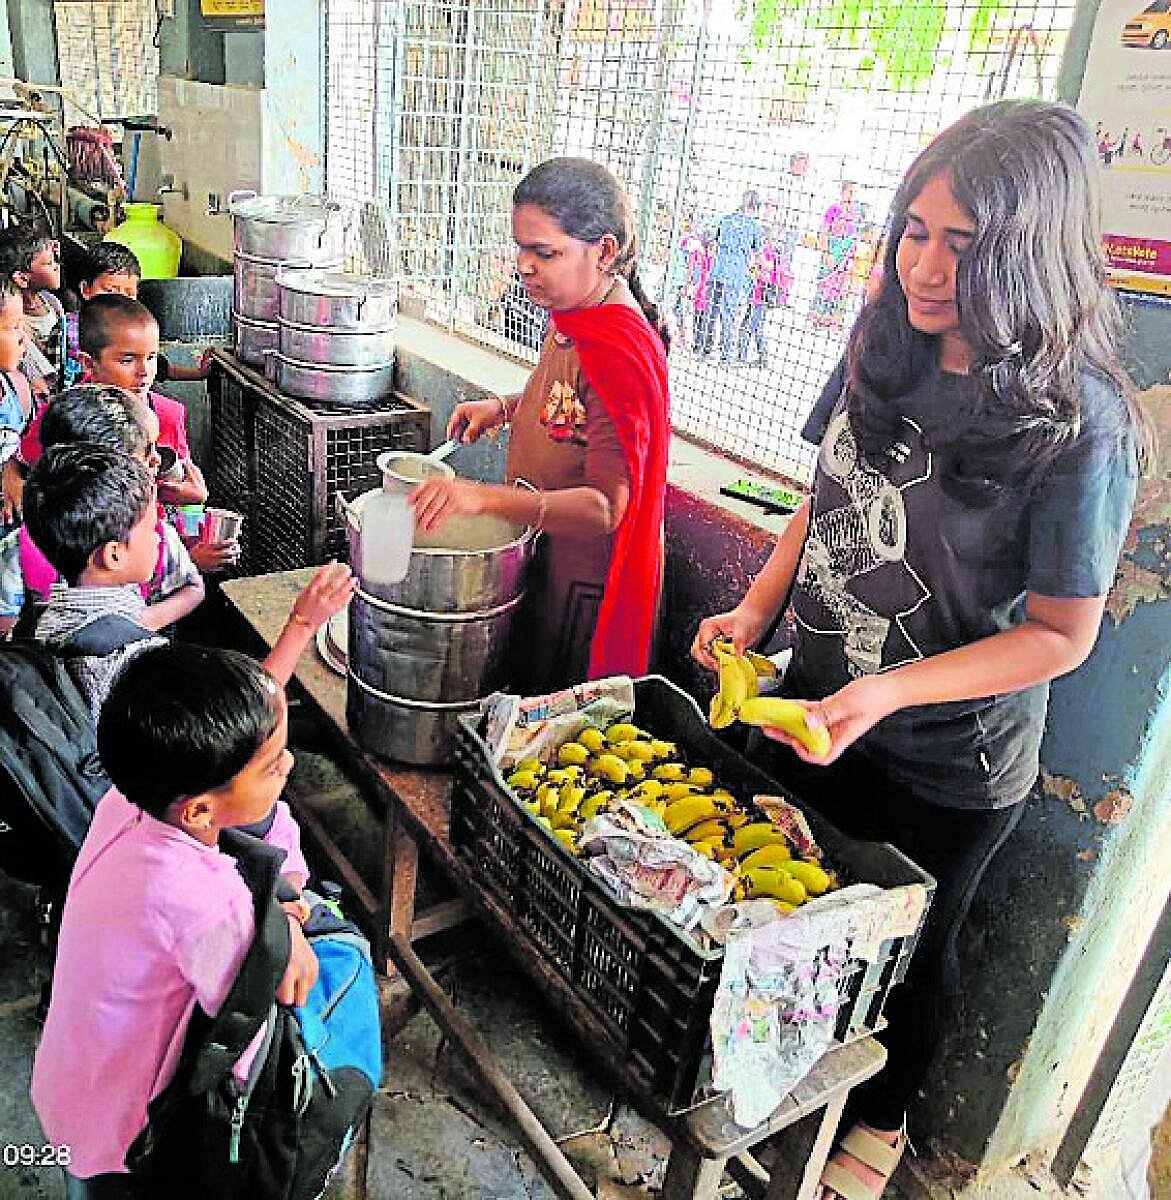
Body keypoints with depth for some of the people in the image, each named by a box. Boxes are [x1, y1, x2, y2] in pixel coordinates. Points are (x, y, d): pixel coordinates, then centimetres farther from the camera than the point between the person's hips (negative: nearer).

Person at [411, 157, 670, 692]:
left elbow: (605, 507, -33)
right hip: (543, 558, 9)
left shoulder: (619, 351, -28)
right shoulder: (573, 316, 0)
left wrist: (484, 497, -44)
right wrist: (504, 407, 4)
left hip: (582, 586, -9)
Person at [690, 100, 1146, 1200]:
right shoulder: (885, 344, -8)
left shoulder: (1078, 423, -24)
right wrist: (757, 610, -7)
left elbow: (1061, 634, -19)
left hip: (948, 770, -5)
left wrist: (890, 690, -29)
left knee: (906, 951, 20)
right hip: (813, 710, 5)